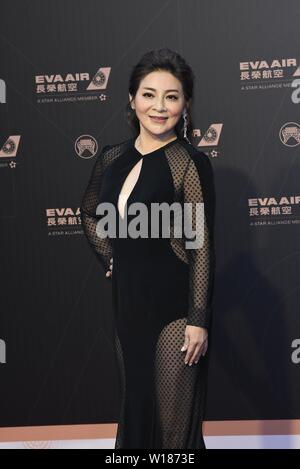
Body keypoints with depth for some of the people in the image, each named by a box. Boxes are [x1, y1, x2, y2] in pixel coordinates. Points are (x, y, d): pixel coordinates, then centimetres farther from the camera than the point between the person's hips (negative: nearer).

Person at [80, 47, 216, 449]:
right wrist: (109, 257, 11)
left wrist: (198, 321, -15)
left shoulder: (190, 163, -13)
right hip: (127, 300, 6)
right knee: (135, 404, 19)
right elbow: (90, 213, 22)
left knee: (173, 416, 5)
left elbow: (202, 247, -14)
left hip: (173, 307, -5)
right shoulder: (112, 157, 4)